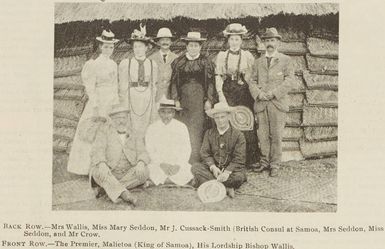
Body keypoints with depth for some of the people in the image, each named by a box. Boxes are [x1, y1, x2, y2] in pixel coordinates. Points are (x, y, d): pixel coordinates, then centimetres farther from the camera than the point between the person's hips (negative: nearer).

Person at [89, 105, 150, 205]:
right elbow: (97, 151, -12)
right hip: (107, 173, -3)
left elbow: (142, 153, -1)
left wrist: (141, 163, -27)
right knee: (99, 172, -34)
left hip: (126, 175, 3)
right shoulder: (104, 131, 1)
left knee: (144, 171, -23)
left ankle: (106, 189, -25)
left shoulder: (134, 137, 12)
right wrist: (102, 164, -35)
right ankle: (124, 194, -48)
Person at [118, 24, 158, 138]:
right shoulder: (125, 63, 4)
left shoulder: (153, 64, 8)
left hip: (147, 100, 1)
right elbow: (122, 87, 4)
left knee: (146, 132, 0)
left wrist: (153, 105, 7)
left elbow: (154, 86, 11)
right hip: (131, 100, -1)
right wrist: (123, 106, 0)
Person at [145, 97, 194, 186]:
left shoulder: (182, 127, 8)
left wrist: (177, 165, -12)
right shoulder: (152, 129, 7)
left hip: (179, 166, 1)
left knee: (182, 177, -26)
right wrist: (162, 164, -12)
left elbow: (186, 150, 4)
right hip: (158, 166, 0)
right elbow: (150, 151, 3)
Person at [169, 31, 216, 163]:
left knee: (197, 130, -7)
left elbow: (211, 82, 6)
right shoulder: (178, 62, 10)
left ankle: (194, 161, -4)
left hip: (199, 101, -1)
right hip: (183, 100, 1)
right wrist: (175, 99, 1)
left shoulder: (206, 62, 8)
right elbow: (174, 82, 9)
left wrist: (209, 100, -1)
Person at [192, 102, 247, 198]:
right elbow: (205, 153, 0)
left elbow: (239, 159, -10)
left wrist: (227, 172, -26)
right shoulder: (209, 133, 7)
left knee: (239, 176, -35)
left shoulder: (238, 135, -4)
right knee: (195, 167, -24)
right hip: (213, 168, 3)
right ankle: (225, 188, -30)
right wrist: (213, 167, -20)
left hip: (231, 169, -3)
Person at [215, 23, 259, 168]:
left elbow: (252, 77, 8)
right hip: (227, 93, 0)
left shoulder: (248, 56, 8)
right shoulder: (221, 56, 8)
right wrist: (220, 94, -6)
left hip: (244, 93, 0)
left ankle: (250, 159, 3)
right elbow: (218, 76, 4)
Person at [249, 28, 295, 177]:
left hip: (278, 104, -3)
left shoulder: (285, 61, 8)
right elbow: (253, 81, 13)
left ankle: (274, 165, 6)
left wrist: (273, 93, -11)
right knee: (263, 135, 1)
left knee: (276, 136, -3)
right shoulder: (258, 62, 18)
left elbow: (289, 81, -1)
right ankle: (265, 163, 13)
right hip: (261, 104, 3)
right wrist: (258, 93, -8)